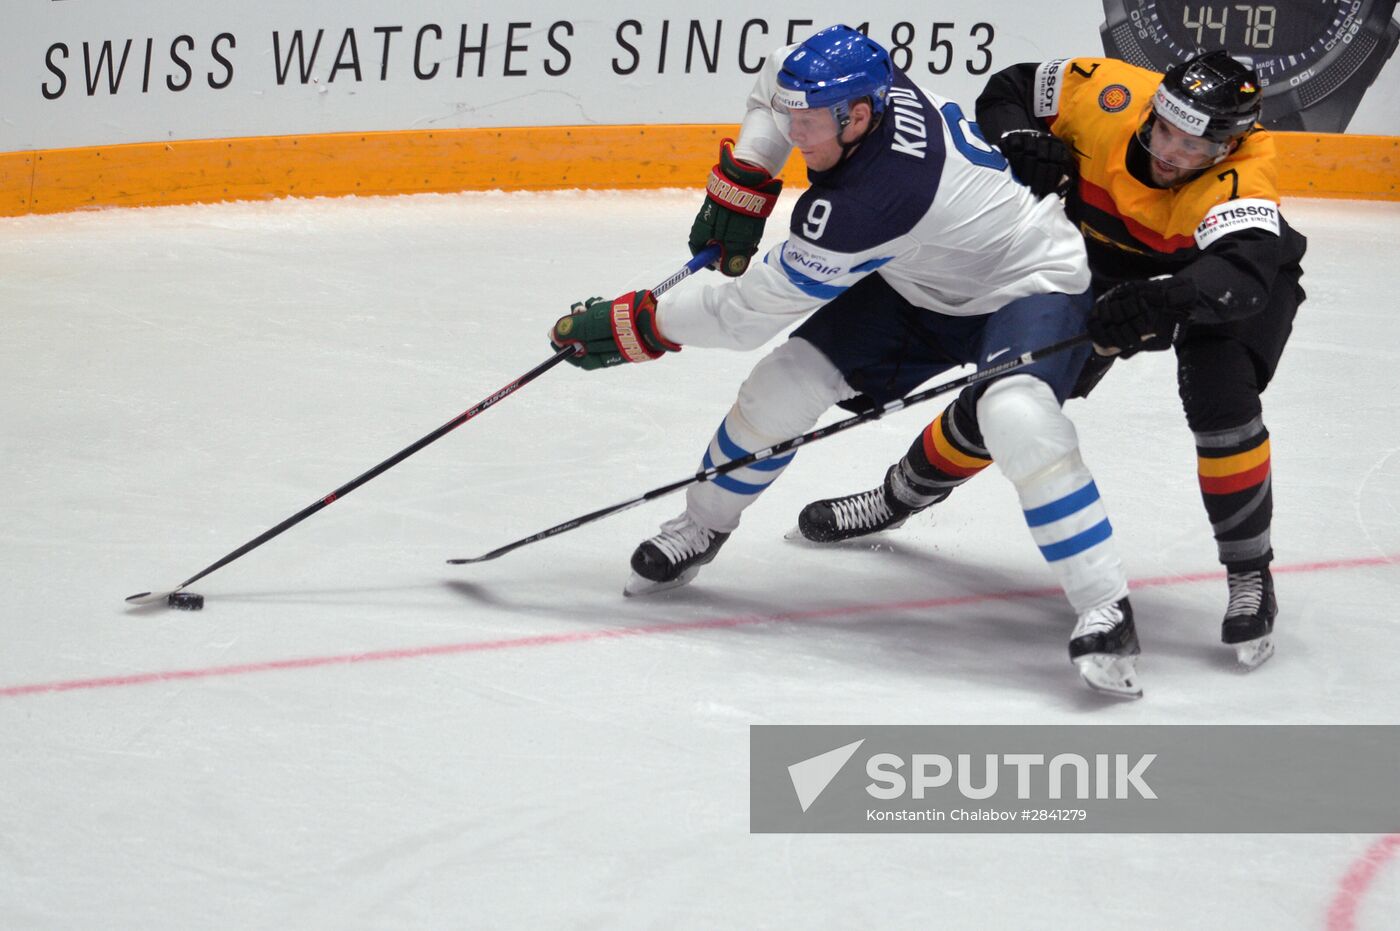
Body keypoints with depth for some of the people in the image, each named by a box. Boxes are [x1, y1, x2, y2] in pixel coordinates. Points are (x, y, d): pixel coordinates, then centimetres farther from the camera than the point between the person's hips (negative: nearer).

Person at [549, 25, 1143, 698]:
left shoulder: (869, 199, -39)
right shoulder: (862, 86, -18)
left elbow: (748, 308, -31)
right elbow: (777, 81, 10)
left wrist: (627, 326, -23)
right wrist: (740, 183, -2)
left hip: (1030, 283, -9)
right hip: (920, 282, 9)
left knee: (1016, 418, -38)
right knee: (784, 383, -2)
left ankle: (1104, 611, -30)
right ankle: (699, 530, 22)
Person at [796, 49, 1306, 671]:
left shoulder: (1240, 182, -41)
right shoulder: (1110, 97, -30)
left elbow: (1244, 276, -58)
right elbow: (1008, 91, -13)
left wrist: (1158, 300, -72)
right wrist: (1020, 147, -33)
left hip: (1217, 278, -4)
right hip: (1108, 264, 4)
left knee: (1222, 398, -30)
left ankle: (1249, 574, -13)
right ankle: (904, 496, 29)